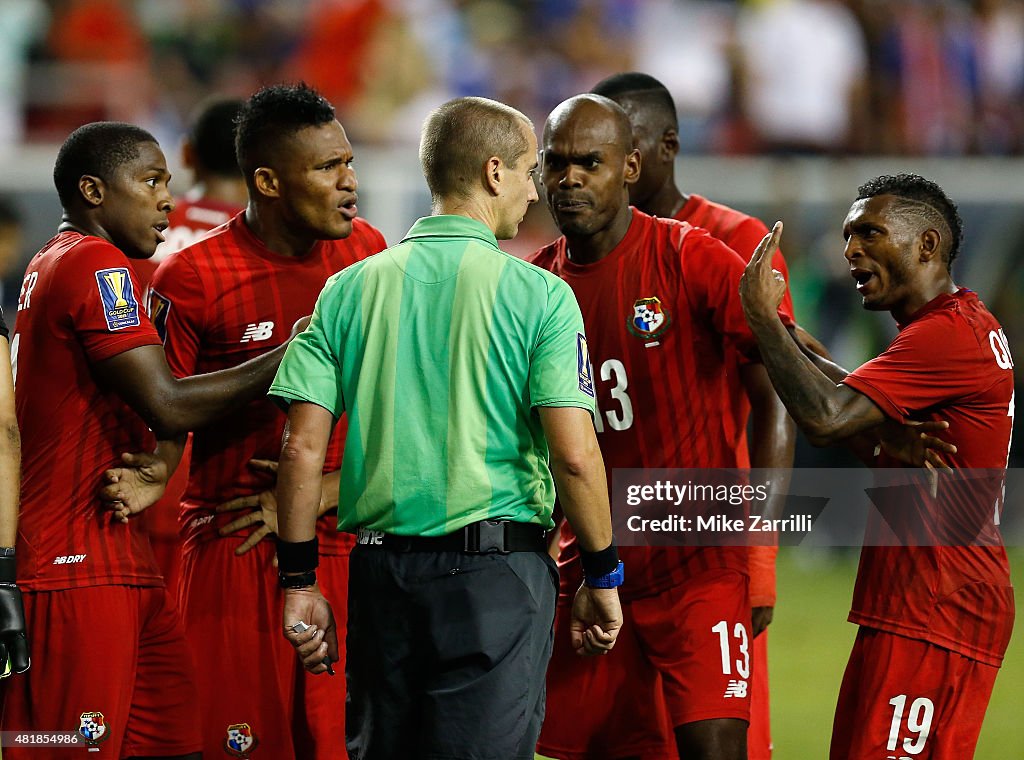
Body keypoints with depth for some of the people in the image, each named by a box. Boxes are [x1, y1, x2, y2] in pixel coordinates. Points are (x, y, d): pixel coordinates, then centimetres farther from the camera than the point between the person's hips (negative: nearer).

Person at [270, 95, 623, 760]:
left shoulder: (350, 290, 6)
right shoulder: (537, 294, -5)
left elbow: (304, 447, 2)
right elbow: (575, 455, -11)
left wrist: (299, 581, 9)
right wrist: (604, 577, 0)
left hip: (382, 572, 4)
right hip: (496, 572, -4)